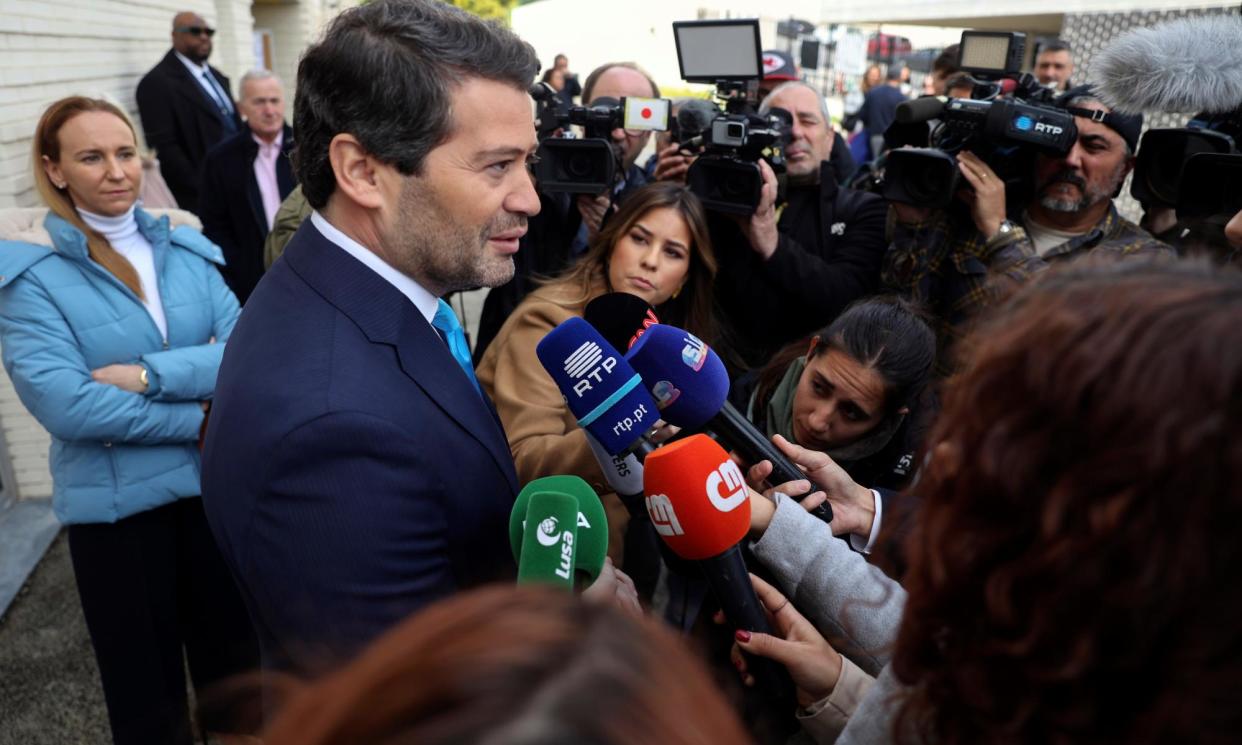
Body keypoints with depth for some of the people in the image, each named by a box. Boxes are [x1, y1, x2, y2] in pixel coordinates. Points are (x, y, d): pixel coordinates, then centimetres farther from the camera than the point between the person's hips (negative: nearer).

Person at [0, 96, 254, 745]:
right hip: (118, 506, -3)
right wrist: (202, 419, -18)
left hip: (218, 487, 3)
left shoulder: (185, 249, 3)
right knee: (146, 686, 16)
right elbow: (63, 405, -19)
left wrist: (149, 375, -20)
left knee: (234, 665, 19)